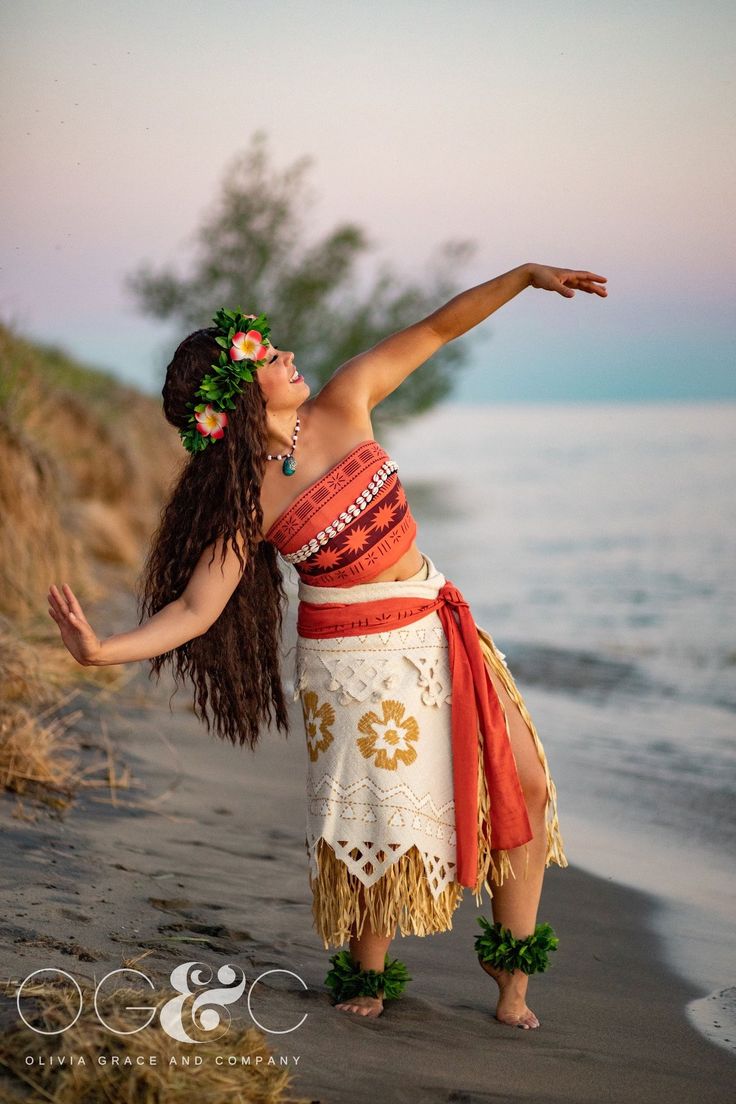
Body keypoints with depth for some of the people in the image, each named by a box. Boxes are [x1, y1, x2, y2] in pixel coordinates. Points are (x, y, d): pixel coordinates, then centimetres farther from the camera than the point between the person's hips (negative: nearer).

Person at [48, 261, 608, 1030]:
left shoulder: (343, 405, -4)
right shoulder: (246, 499, -15)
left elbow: (434, 331, -1)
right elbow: (196, 608, -18)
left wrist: (524, 275, -9)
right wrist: (100, 650, -33)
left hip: (439, 632, 5)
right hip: (357, 657, -5)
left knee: (526, 785, 3)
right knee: (387, 821, 0)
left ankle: (512, 958, 21)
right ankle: (367, 976, 27)